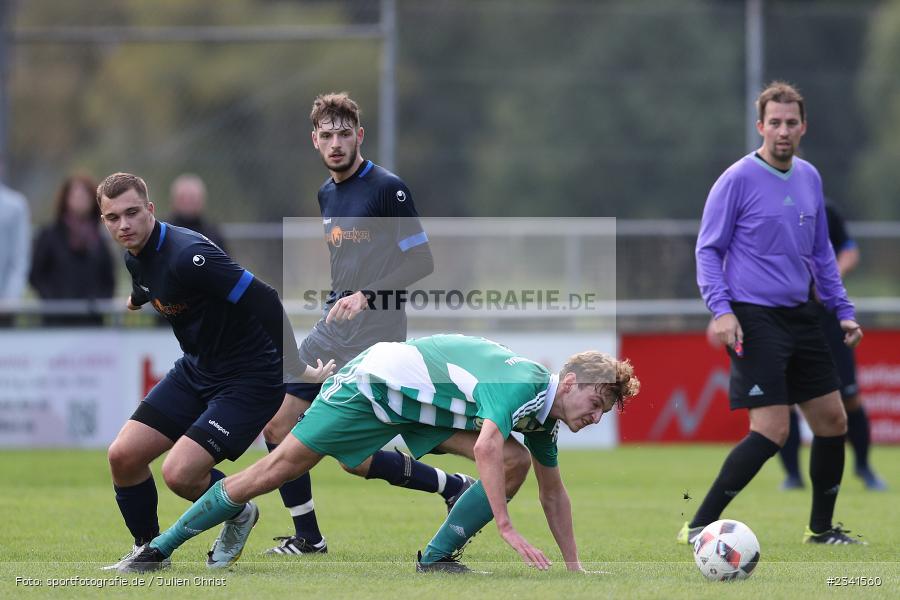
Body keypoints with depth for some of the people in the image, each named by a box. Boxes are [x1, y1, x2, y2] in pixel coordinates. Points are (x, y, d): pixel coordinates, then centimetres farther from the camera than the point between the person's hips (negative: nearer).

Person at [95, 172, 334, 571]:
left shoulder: (187, 255, -28)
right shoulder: (135, 258, 1)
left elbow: (265, 302, -28)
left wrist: (297, 369, -26)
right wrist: (137, 299, 51)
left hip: (250, 380, -9)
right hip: (195, 370, 9)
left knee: (179, 474, -20)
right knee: (123, 456, 0)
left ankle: (239, 515, 12)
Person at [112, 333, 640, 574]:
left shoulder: (544, 417, 2)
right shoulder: (522, 384, -27)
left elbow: (553, 491, 16)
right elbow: (486, 446, -42)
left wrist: (573, 564, 16)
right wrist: (507, 528, -42)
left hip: (422, 406, 8)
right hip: (378, 381, -8)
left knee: (518, 461, -7)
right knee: (280, 467, -8)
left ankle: (438, 556, -4)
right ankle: (160, 548, 0)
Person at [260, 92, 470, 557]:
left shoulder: (387, 188, -11)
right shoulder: (327, 193, 13)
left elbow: (421, 261, -14)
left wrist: (366, 296, -23)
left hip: (375, 334, -8)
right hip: (332, 330, 8)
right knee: (276, 426, 2)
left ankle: (454, 486, 8)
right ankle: (307, 538, 12)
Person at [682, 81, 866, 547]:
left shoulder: (809, 178, 11)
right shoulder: (738, 180, -9)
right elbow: (708, 250, -7)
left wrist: (843, 310, 17)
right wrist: (721, 309, -19)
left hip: (800, 316, 7)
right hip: (755, 317, -7)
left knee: (832, 420, 10)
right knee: (771, 429, -16)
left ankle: (821, 528, 26)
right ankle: (697, 528, -13)